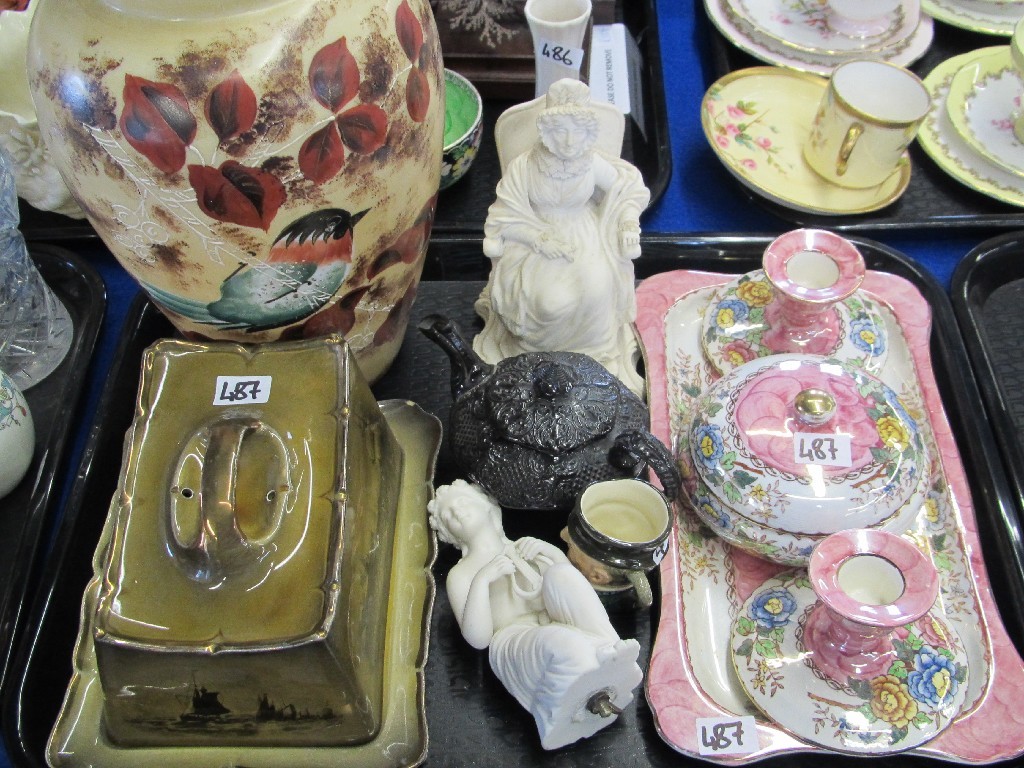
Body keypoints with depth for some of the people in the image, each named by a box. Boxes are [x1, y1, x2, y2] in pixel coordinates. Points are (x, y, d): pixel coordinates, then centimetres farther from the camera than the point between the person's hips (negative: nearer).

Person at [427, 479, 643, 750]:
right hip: (515, 644, -4)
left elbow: (574, 590, 17)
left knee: (559, 574, -27)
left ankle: (609, 654, -31)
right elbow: (478, 638, 1)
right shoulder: (460, 574, 18)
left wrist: (550, 552, 5)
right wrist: (482, 580, -8)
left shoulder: (528, 548, 28)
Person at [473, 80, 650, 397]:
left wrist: (629, 223, -9)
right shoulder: (524, 166, -15)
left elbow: (628, 187, 7)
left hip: (584, 238, 1)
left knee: (595, 291, -26)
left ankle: (590, 352, 1)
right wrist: (539, 238, -23)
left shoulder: (593, 163, -10)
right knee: (552, 302, -25)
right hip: (537, 240, -1)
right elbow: (505, 218, -9)